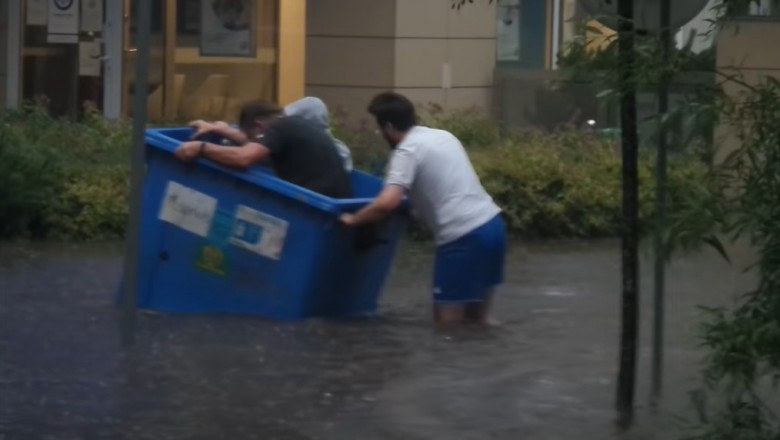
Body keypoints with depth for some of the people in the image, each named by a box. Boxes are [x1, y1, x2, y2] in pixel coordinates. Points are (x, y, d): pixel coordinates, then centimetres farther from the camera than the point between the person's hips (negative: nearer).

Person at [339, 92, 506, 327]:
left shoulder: (407, 151, -6)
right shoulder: (443, 136, 18)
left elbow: (387, 203, -19)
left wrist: (352, 219, -3)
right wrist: (415, 206, 39)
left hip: (463, 236, -8)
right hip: (492, 224, 8)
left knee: (447, 320, -1)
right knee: (476, 319, 15)